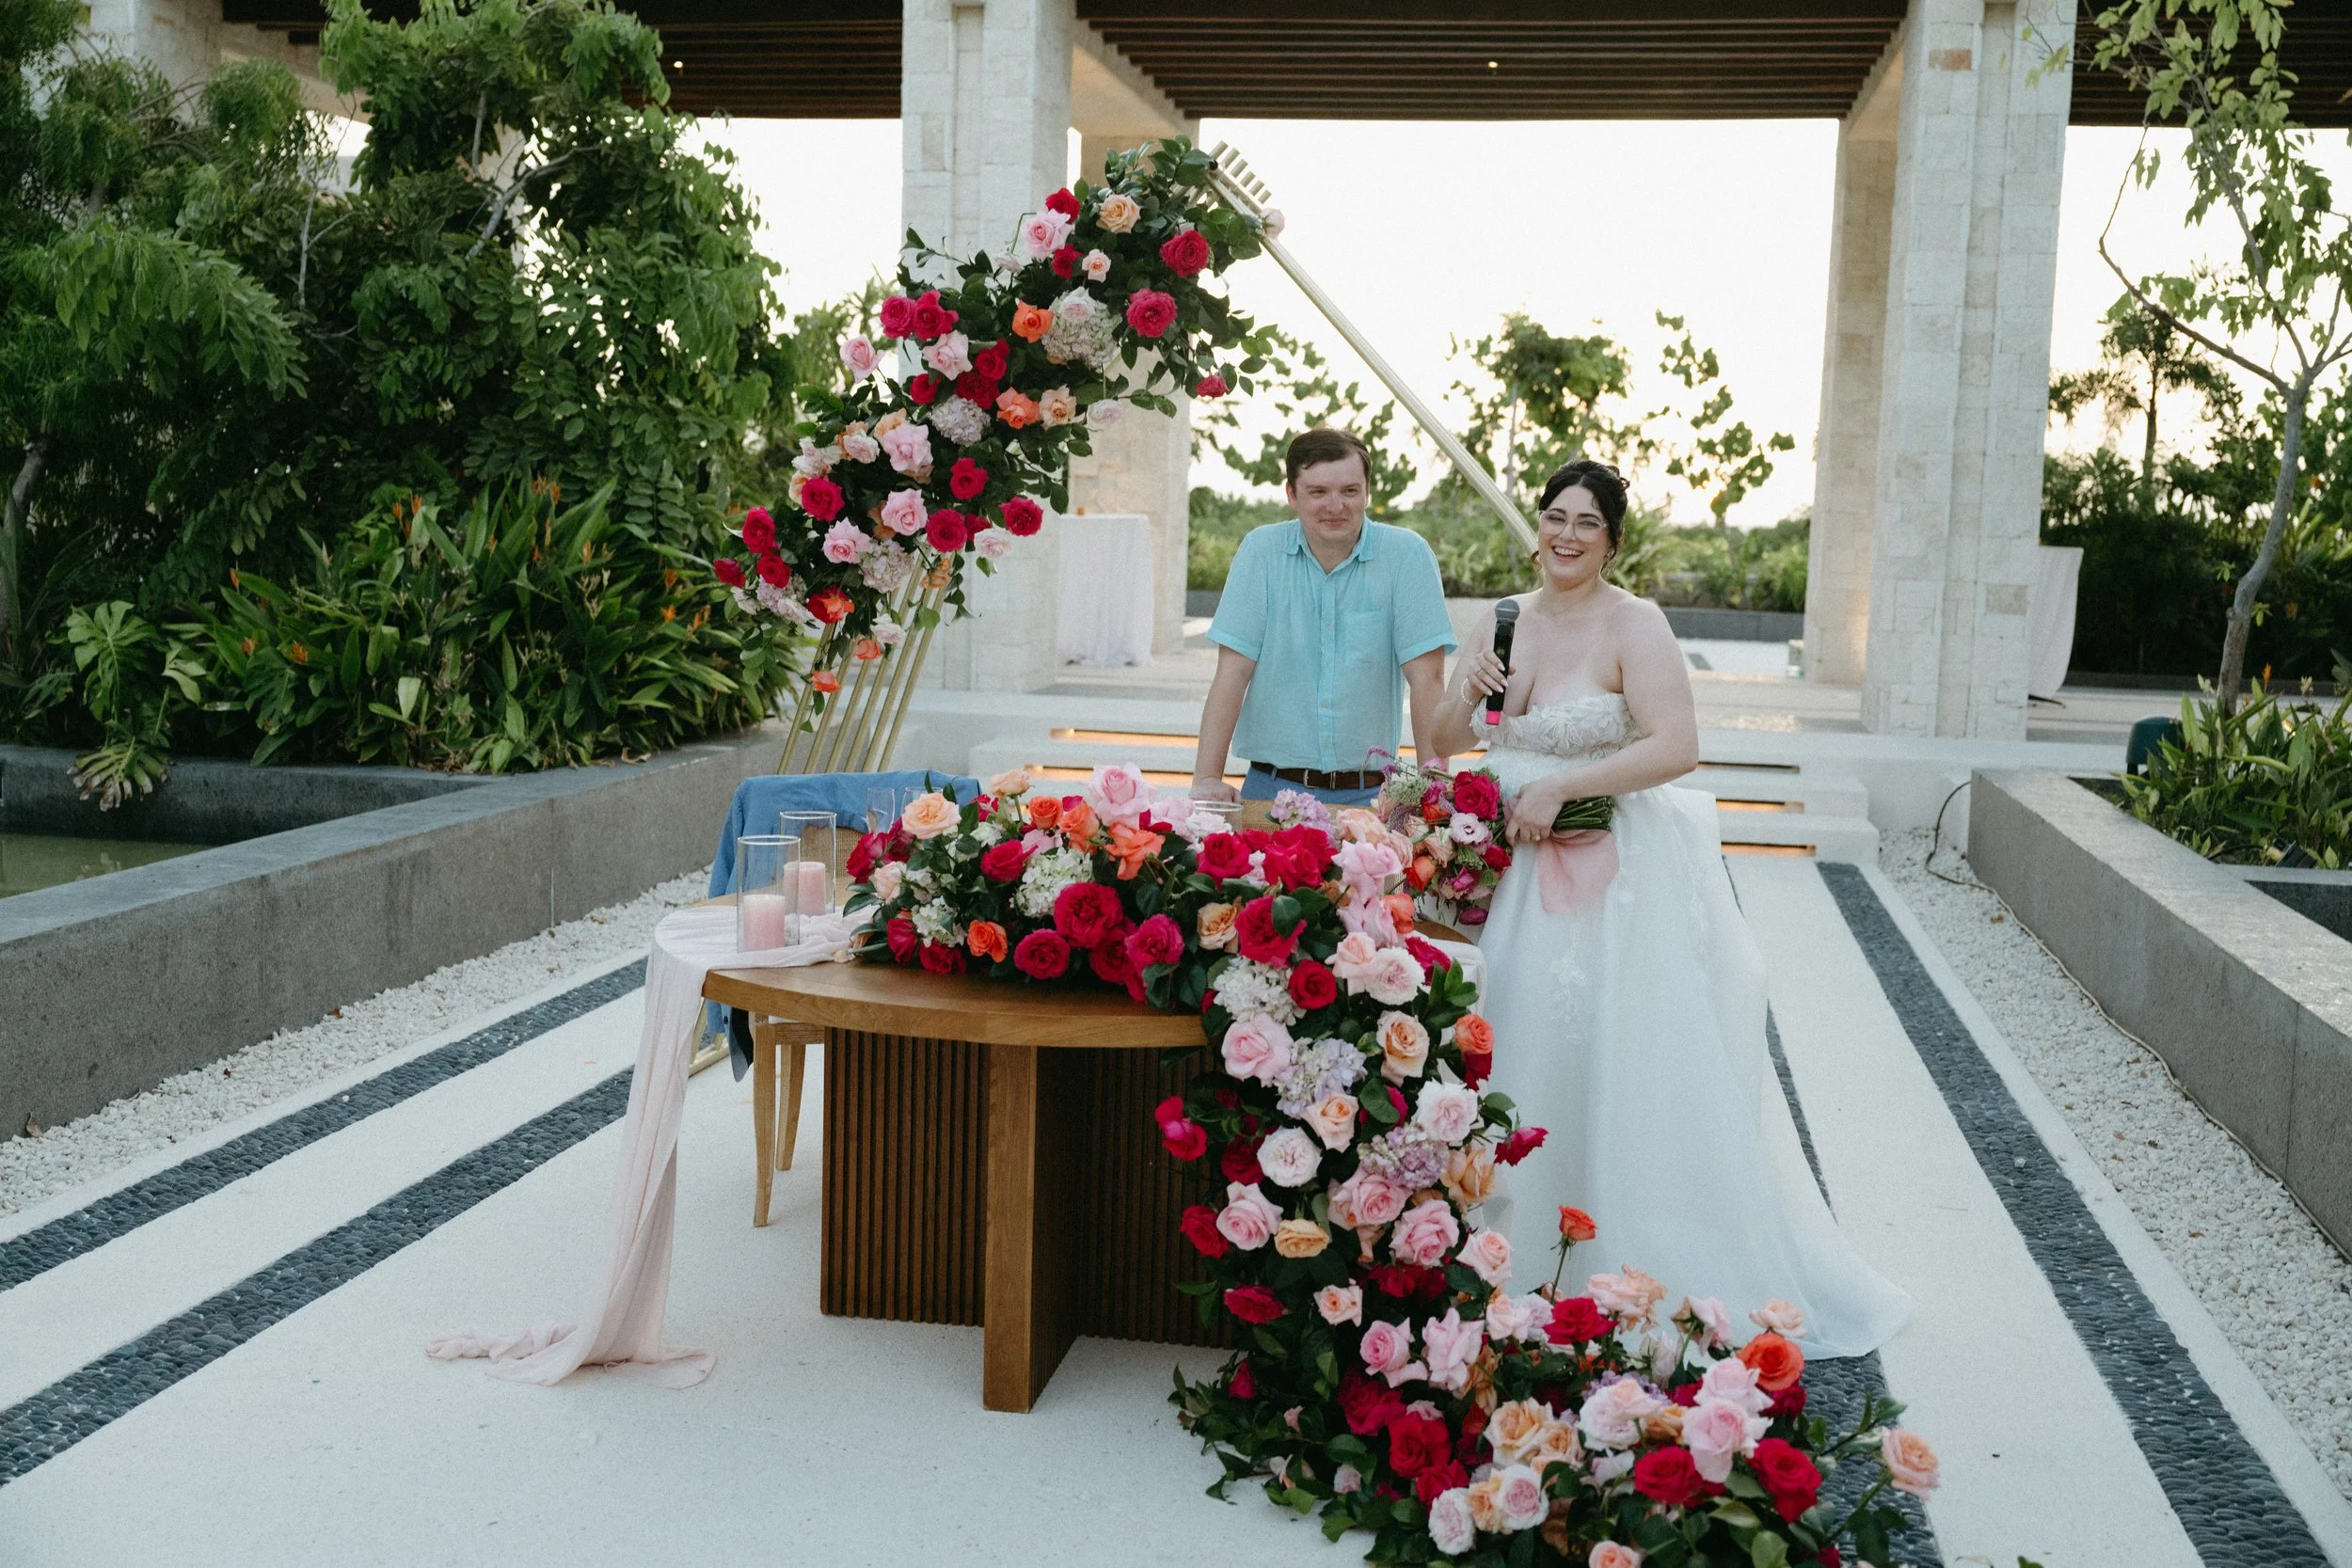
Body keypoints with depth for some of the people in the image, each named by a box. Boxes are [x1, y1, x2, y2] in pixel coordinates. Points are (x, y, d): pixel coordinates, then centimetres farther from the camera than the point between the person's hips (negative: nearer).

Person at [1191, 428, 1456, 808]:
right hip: (1272, 785, 0)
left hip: (1368, 791, 0)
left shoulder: (1407, 555, -1)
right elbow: (1233, 670, -1)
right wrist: (1207, 777, -10)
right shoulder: (1261, 550, 2)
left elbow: (1427, 677, -4)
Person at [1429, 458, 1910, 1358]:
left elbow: (1676, 748, -21)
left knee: (1621, 1074, -3)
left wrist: (1559, 786, -21)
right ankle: (1523, 1256, 24)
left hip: (1617, 881, -6)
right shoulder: (1505, 622, 8)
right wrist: (1467, 695, -8)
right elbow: (1445, 743, 13)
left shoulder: (1633, 625, -11)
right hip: (1514, 874, 6)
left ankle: (1657, 1282, 9)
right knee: (1521, 1062, 10)